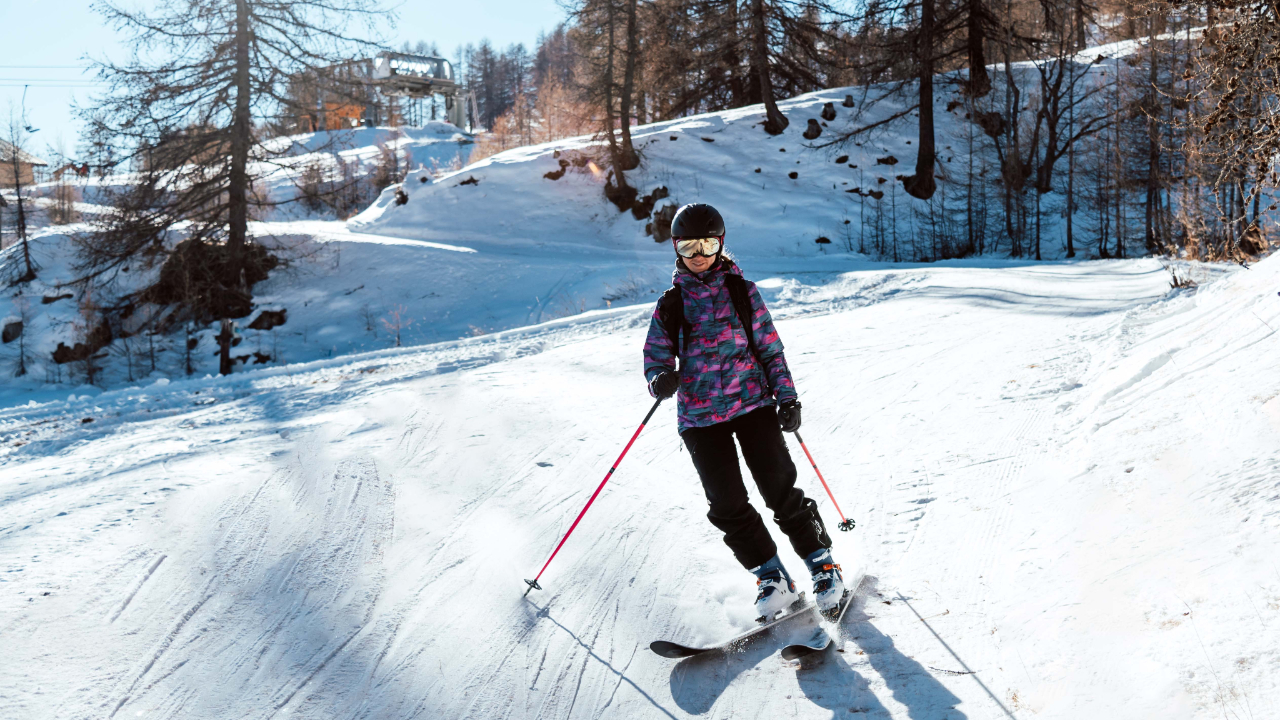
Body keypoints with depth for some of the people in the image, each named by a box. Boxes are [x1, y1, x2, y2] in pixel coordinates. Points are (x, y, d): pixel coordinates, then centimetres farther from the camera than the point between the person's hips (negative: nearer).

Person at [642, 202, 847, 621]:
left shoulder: (742, 291, 5)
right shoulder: (670, 306, 7)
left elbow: (770, 347, 7)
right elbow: (656, 358, 8)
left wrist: (786, 396, -1)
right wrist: (661, 380, -15)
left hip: (752, 402, -1)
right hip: (700, 416, 1)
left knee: (780, 490, -5)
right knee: (727, 504, -4)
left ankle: (823, 565, 12)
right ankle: (771, 578, 11)